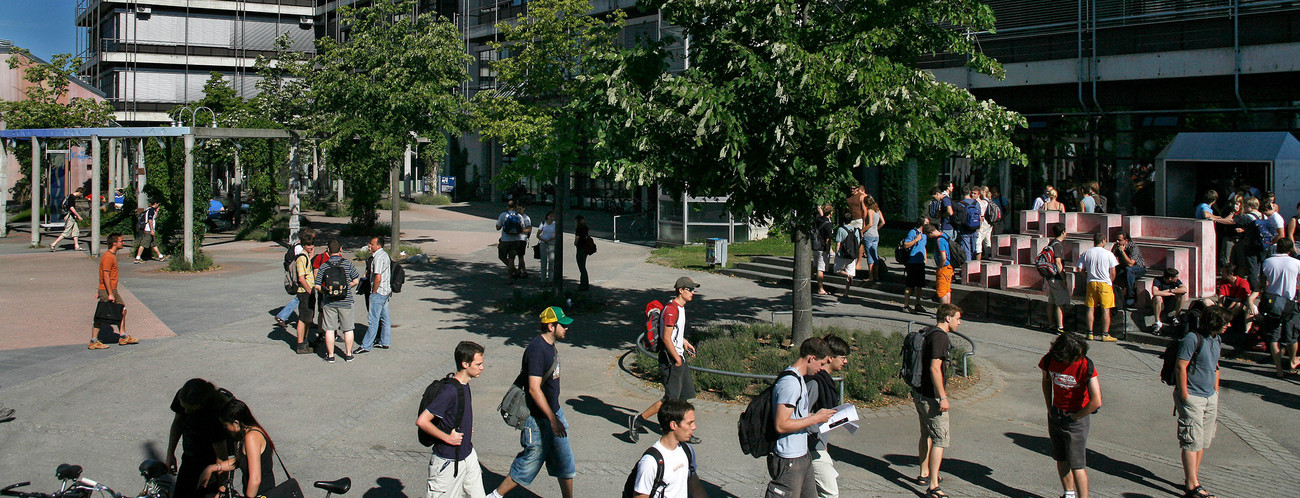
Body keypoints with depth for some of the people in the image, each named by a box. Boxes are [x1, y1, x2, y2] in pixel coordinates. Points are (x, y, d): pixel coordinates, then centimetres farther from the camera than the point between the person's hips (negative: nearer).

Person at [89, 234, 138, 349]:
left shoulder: (112, 255, 13)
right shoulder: (108, 257, -18)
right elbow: (106, 277, -21)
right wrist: (110, 294, -22)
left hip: (112, 291, 10)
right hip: (106, 292, -10)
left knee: (122, 310, 14)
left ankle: (123, 337, 21)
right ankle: (93, 342, 4)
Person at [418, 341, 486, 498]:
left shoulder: (464, 385, 4)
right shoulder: (449, 391, -25)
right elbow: (421, 421, -28)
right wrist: (448, 438, -21)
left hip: (468, 454, 8)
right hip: (448, 461, -8)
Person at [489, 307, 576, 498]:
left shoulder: (549, 345, 6)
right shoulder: (537, 349, -24)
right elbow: (534, 389, -28)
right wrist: (553, 419, -29)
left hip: (554, 412, 9)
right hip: (539, 419, -9)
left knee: (565, 461, 13)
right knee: (530, 464, 4)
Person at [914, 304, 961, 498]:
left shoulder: (929, 334, 13)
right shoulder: (940, 337, -17)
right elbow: (935, 368, -24)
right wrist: (943, 397, -23)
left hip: (920, 393, 10)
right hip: (931, 396, -10)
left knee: (926, 434, 22)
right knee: (941, 438, -9)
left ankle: (924, 474, 36)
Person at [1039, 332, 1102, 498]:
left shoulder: (1085, 365, -23)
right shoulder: (1049, 359, -10)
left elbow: (1096, 401, -26)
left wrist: (1077, 416, -14)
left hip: (1076, 418, -5)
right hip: (1056, 415, 5)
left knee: (1076, 465, -6)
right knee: (1061, 461, 15)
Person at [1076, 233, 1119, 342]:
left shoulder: (1086, 253, 1)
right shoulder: (1108, 254, -6)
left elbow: (1079, 269, 1)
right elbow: (1112, 273, -5)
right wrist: (1110, 282, 11)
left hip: (1091, 283, 3)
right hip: (1105, 283, -3)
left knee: (1090, 309, 9)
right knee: (1106, 310, 2)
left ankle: (1090, 333, 11)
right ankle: (1105, 335, 2)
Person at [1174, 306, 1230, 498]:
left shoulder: (1217, 340, 10)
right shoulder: (1193, 338, -15)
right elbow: (1181, 367, -16)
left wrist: (1216, 392, 18)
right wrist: (1184, 395, -16)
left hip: (1210, 397, 8)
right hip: (1192, 397, -8)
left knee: (1204, 441, 10)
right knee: (1192, 440, -7)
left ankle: (1192, 479, 20)